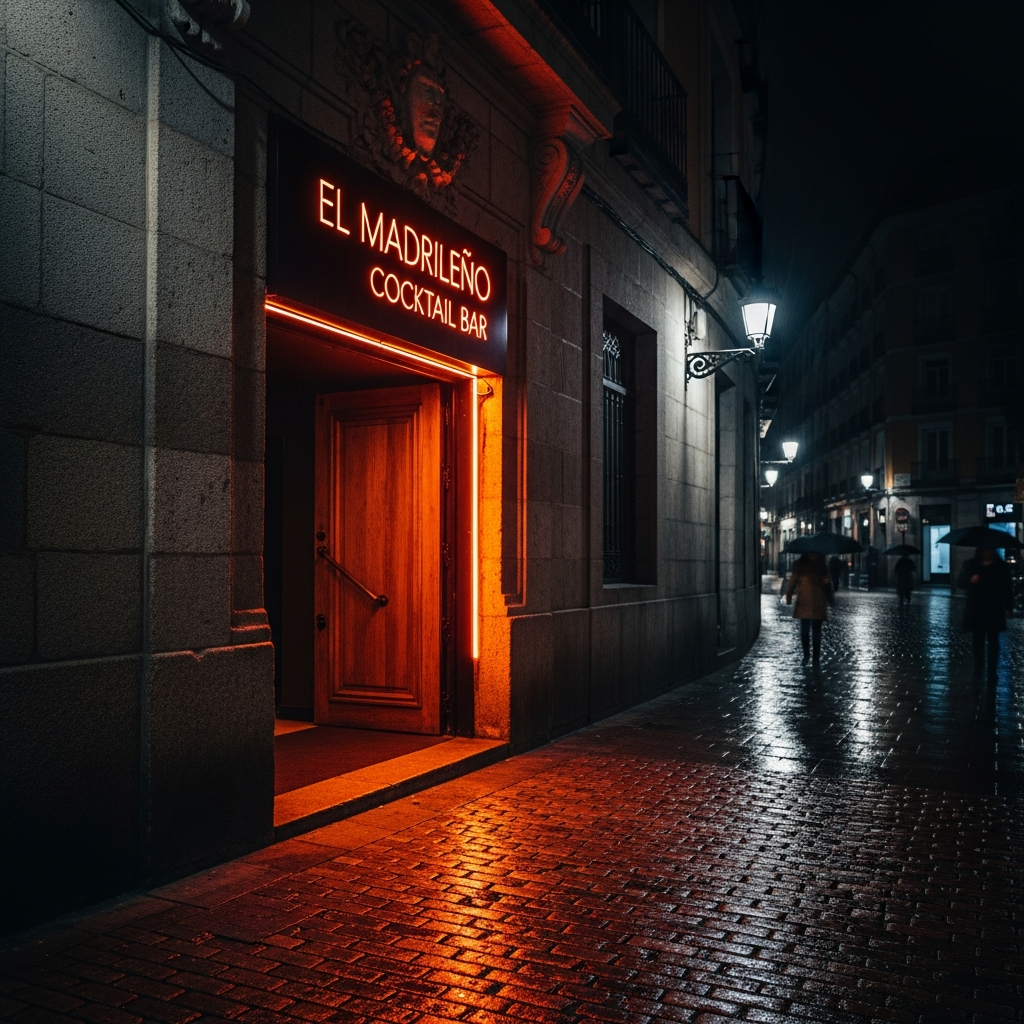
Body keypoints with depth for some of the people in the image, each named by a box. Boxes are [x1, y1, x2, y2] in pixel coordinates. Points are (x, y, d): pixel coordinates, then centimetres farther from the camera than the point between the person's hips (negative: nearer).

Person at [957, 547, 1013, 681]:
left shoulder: (1001, 566, 1)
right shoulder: (971, 565, 1)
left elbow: (1007, 587, 0)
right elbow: (960, 582, -1)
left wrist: (1009, 607, -6)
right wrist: (970, 581, -23)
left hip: (995, 610, 0)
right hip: (976, 610, 0)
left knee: (993, 641, 4)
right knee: (978, 640, 7)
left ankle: (992, 672, 7)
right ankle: (978, 669, 16)